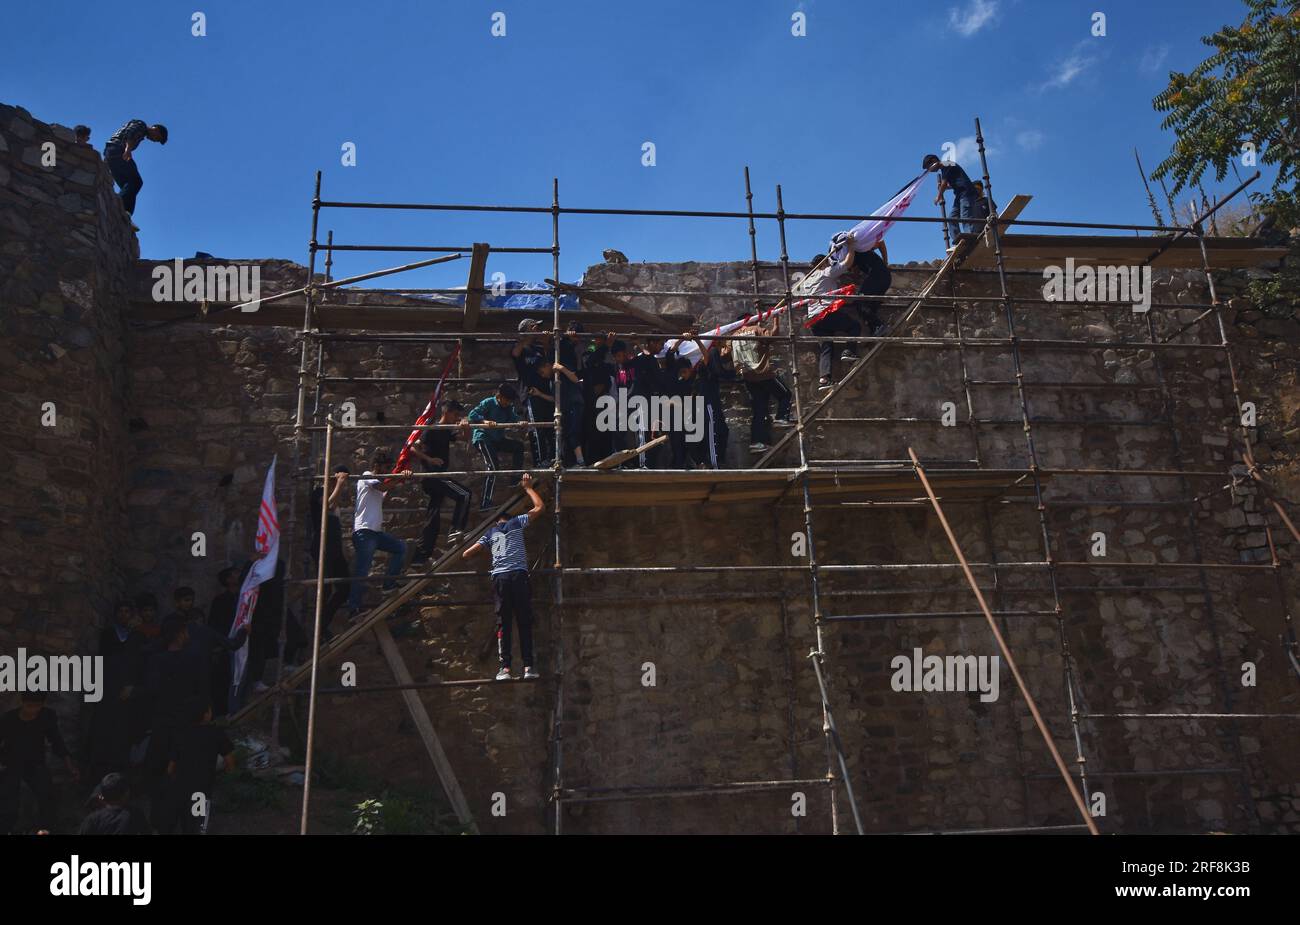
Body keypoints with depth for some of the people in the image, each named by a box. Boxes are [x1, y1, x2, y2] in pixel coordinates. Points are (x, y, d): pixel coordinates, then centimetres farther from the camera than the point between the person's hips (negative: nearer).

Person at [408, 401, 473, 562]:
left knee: (434, 518, 8)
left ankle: (421, 554, 11)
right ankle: (455, 532, -23)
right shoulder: (432, 430, -8)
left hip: (440, 475, 9)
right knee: (464, 495, -22)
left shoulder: (447, 432, 16)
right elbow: (413, 448, -14)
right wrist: (429, 459, -24)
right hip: (433, 475, -9)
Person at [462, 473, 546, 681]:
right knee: (524, 622, -1)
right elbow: (540, 507, 18)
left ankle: (505, 668, -8)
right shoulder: (516, 522, 15)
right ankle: (528, 667, -8)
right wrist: (528, 487, 29)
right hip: (519, 575, -2)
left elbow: (466, 554, 17)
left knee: (503, 623, 1)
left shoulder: (490, 533, 20)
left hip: (499, 577, 2)